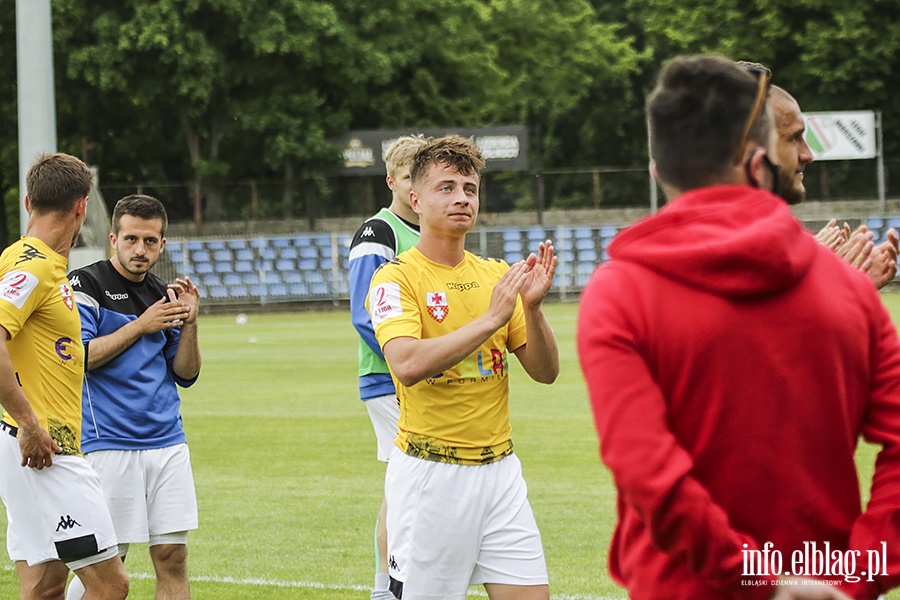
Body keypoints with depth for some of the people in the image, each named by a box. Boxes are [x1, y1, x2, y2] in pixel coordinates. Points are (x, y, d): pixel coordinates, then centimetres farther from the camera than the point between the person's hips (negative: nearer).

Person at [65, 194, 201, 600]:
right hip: (111, 444, -6)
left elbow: (186, 375, 14)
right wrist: (141, 326, -11)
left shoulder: (163, 295, 14)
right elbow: (79, 356, -14)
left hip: (168, 442, 6)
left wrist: (189, 323, -2)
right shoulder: (86, 285, -3)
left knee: (172, 557, 0)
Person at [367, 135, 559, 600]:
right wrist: (490, 319, -23)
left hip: (498, 469, 5)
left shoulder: (496, 275, 11)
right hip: (429, 471, -5)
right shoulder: (395, 277, -6)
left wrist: (531, 307, -8)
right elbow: (408, 364, -23)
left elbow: (545, 372, 9)